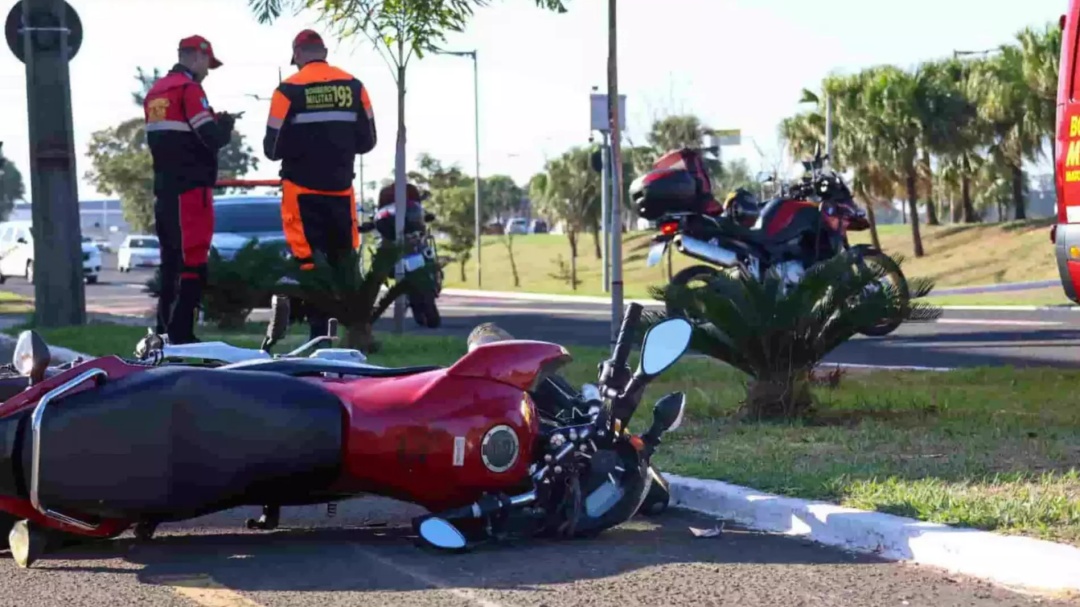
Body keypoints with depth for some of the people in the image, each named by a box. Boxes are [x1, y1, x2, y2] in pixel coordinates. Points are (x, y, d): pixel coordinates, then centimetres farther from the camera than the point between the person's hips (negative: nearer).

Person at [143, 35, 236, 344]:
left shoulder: (155, 92, 16)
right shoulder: (189, 89, -12)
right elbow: (213, 139, -17)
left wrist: (212, 123, 15)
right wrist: (226, 125, 5)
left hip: (164, 188, 9)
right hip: (190, 189, -9)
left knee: (172, 260, 15)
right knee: (192, 261, -9)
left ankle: (165, 328, 18)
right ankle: (181, 333, -12)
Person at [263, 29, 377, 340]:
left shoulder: (289, 90, -8)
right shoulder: (354, 86, 2)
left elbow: (274, 148, -5)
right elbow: (367, 141, 8)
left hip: (302, 189, -3)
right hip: (341, 188, 3)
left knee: (308, 261, -1)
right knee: (345, 260, 12)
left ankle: (319, 334, -6)